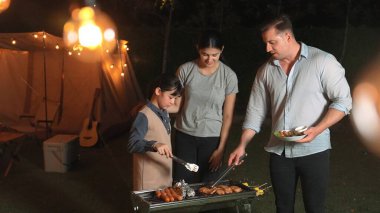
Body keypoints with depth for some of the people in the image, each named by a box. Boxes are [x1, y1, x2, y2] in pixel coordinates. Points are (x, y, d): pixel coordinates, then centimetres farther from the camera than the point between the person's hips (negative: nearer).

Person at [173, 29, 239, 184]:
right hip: (184, 136, 1)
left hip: (212, 138, 0)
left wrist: (221, 149, -4)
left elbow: (228, 116, -3)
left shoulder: (228, 76, -6)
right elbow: (176, 105, 4)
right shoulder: (185, 70, -5)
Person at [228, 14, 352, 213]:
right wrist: (242, 145, 2)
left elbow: (343, 101, -9)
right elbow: (256, 110, 9)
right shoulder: (265, 71, 5)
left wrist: (316, 130, -21)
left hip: (313, 150, -4)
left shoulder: (322, 61, -8)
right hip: (278, 151, 4)